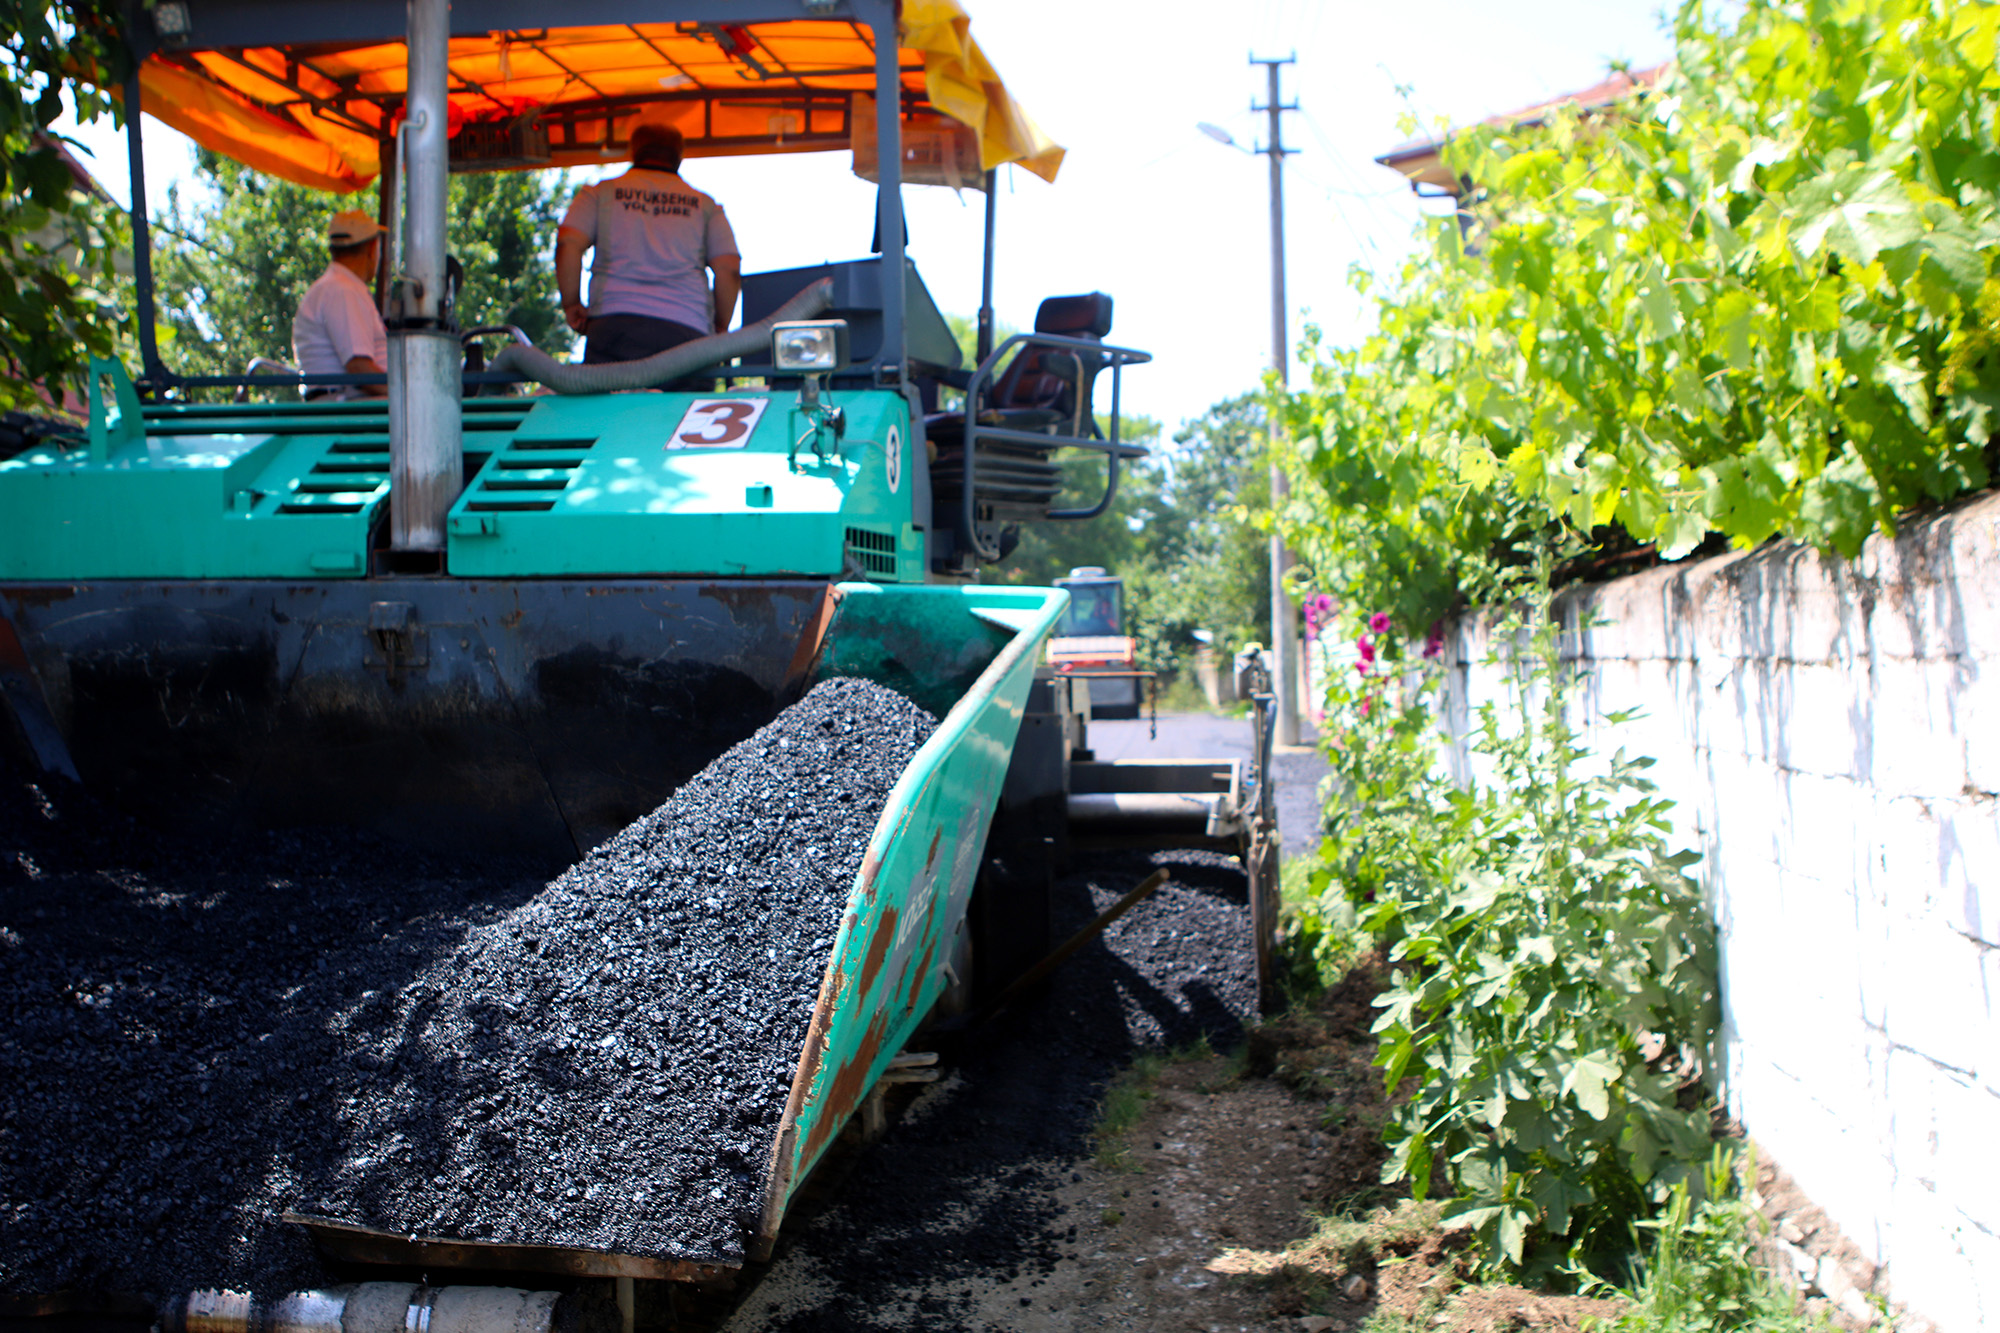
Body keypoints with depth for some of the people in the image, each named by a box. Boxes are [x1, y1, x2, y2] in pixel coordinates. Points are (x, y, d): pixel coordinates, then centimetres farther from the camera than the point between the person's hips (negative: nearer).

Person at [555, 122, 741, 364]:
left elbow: (568, 244, 3)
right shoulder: (705, 205, 19)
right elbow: (729, 268, 7)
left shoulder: (601, 192, 18)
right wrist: (720, 330, 18)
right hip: (689, 329, 1)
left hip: (615, 322, 0)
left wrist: (570, 305, 12)